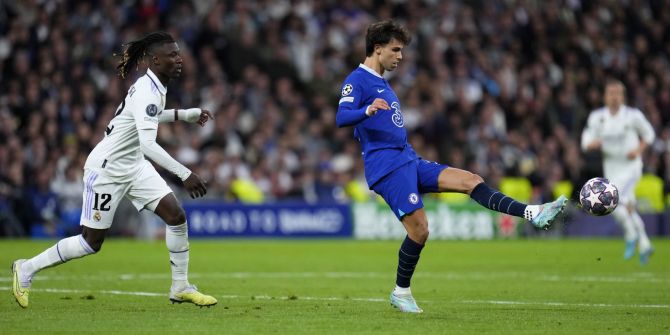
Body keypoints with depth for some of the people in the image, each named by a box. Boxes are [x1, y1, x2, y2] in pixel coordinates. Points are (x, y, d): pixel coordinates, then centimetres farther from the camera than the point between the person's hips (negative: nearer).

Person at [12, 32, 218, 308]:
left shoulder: (154, 86, 3)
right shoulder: (146, 92, -26)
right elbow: (148, 144, -37)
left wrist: (184, 115, 18)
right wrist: (184, 174, -39)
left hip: (134, 166, 9)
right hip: (107, 169, -9)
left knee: (176, 215, -5)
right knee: (92, 242, 0)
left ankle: (180, 287, 6)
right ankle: (26, 269, 18)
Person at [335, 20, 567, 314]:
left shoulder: (381, 83, 21)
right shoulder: (357, 81, -8)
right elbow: (341, 118, -26)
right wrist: (368, 110, -45)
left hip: (408, 161, 9)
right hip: (386, 167, -9)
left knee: (470, 180, -5)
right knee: (419, 229, -14)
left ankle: (531, 214, -17)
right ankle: (401, 293, 3)